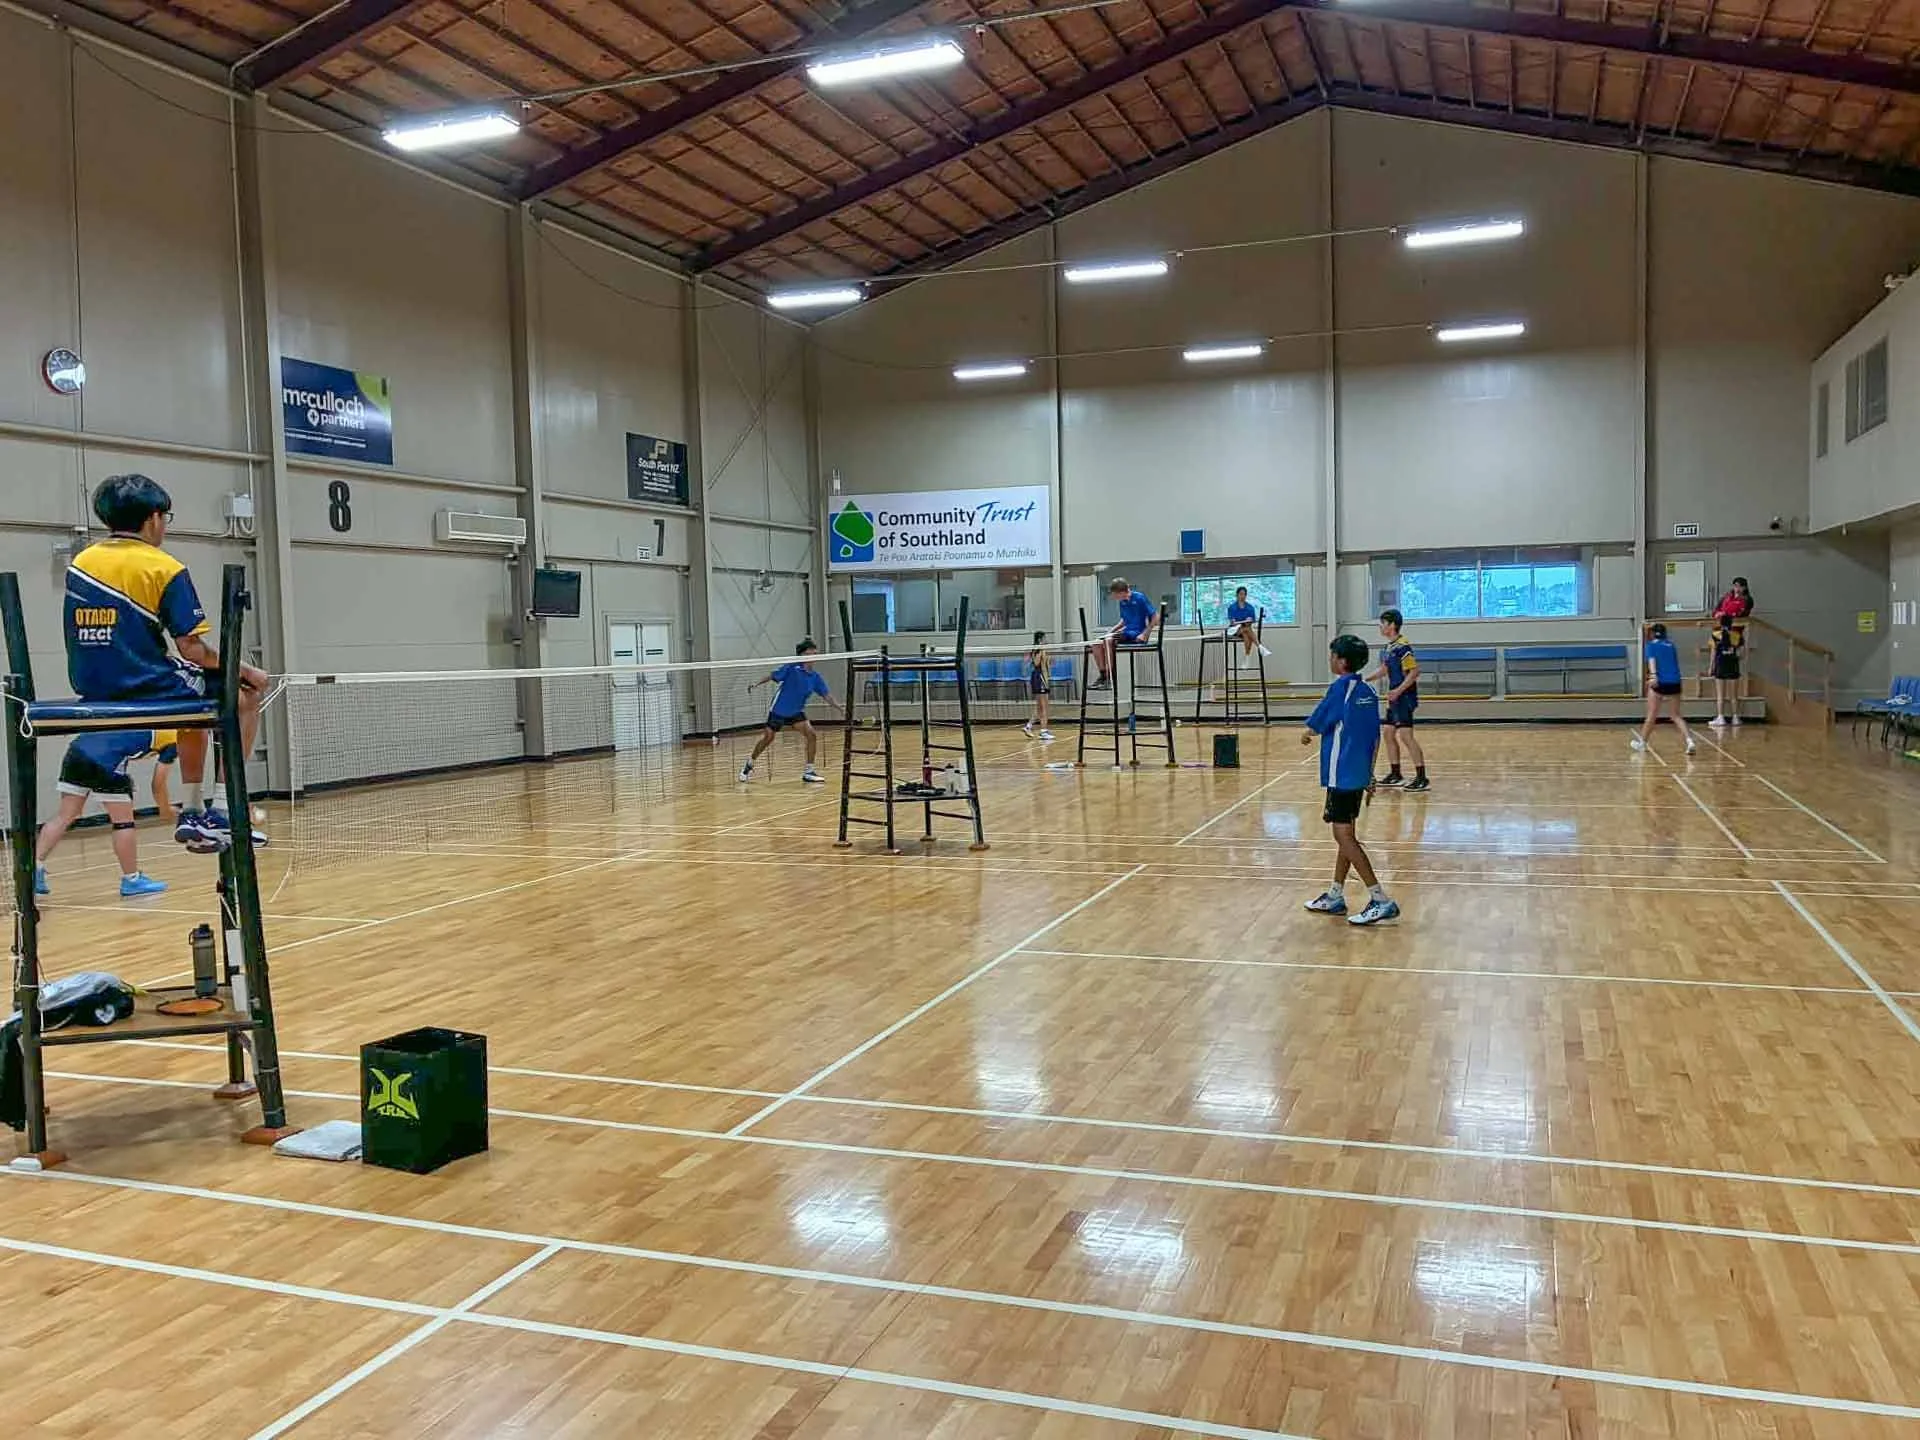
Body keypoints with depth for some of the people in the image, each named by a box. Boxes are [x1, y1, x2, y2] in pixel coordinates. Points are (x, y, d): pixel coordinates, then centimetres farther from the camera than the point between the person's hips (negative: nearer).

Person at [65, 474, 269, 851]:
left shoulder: (80, 563, 9)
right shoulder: (164, 568, -11)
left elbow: (102, 641, 16)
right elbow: (192, 649, -15)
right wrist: (246, 671, -1)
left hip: (94, 692, 8)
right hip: (146, 689, -7)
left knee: (196, 701, 34)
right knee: (247, 696, 14)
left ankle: (192, 811, 28)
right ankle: (221, 811, 8)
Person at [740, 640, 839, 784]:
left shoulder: (815, 677, -4)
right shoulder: (792, 668, -16)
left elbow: (826, 695, -5)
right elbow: (771, 676, -10)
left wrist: (838, 707, -18)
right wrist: (756, 683, -20)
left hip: (796, 713, 4)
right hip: (778, 711, -4)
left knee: (812, 735, -13)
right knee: (768, 738, 6)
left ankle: (808, 772, -4)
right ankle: (749, 764, 32)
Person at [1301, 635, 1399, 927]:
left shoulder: (1340, 689, -15)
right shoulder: (1367, 691, 8)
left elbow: (1313, 727, -7)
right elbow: (1375, 738, 13)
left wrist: (1307, 734, 17)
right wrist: (1369, 775, 20)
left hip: (1341, 776, -9)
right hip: (1359, 773, 9)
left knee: (1344, 837, -6)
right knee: (1345, 835, 15)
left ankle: (1381, 901, -9)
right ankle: (1335, 896, 23)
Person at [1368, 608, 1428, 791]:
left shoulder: (1402, 646, -17)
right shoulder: (1387, 648, 12)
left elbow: (1415, 671, -21)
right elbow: (1384, 670, 26)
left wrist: (1399, 690, -26)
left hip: (1404, 698, -10)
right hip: (1394, 699, 10)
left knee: (1406, 735, -13)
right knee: (1389, 733, 14)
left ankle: (1422, 779, -11)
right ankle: (1395, 775, 23)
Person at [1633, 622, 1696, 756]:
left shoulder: (1652, 645, 3)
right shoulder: (1671, 645, 16)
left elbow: (1652, 660, -14)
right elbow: (1676, 662, 17)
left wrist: (1653, 675, -28)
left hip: (1659, 683, -4)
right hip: (1675, 683, 4)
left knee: (1652, 715, 8)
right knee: (1676, 716, 9)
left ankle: (1642, 742, 22)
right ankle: (1689, 740, -8)